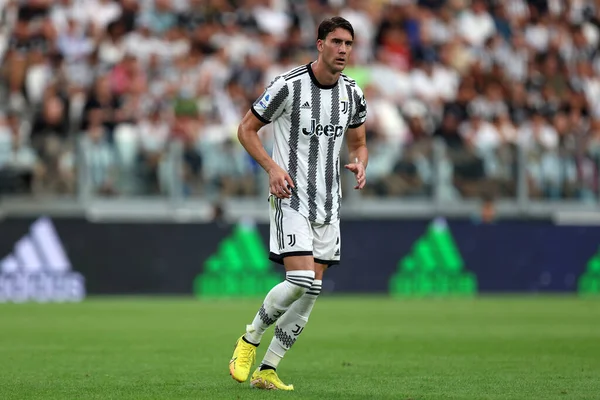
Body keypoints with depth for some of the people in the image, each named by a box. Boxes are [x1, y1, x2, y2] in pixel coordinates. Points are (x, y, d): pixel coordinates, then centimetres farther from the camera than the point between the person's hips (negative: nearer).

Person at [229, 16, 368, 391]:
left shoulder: (353, 94, 5)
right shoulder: (289, 86, -12)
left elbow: (358, 143, 20)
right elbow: (247, 128, -3)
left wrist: (360, 164, -4)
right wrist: (273, 167, -17)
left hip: (328, 202, 6)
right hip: (291, 196, -6)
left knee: (312, 291, 2)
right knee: (301, 281, -20)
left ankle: (267, 370, 12)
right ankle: (250, 339, 6)